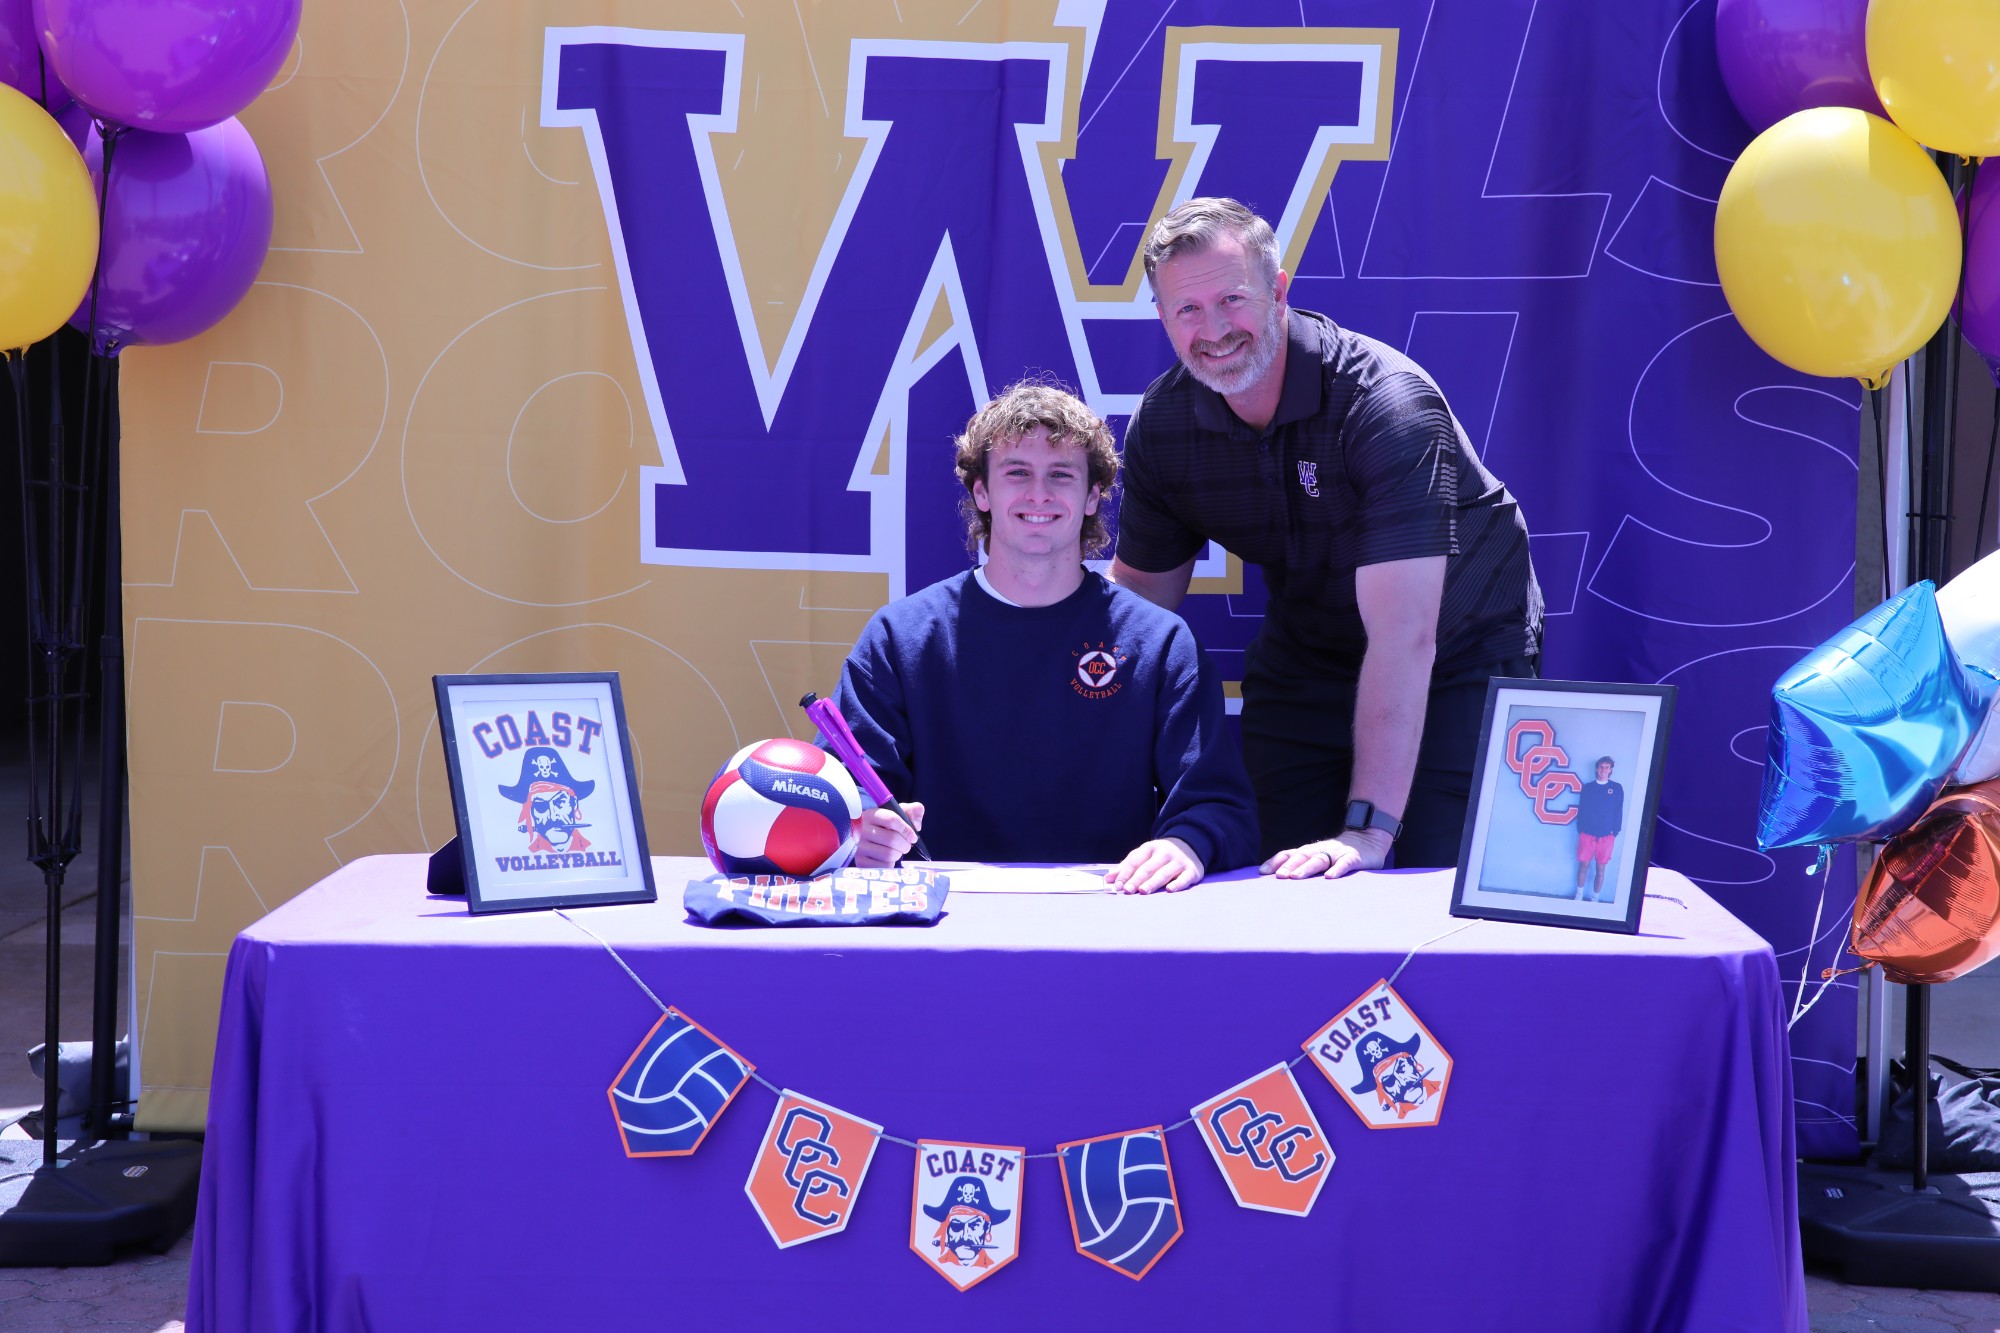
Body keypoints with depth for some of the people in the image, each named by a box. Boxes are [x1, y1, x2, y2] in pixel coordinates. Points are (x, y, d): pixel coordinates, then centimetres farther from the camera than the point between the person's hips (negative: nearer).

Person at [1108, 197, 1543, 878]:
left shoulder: (1387, 401, -32)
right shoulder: (1160, 421, -13)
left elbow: (1404, 637, -37)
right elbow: (1141, 588, 0)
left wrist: (1368, 827, -42)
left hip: (1462, 655, -4)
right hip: (1304, 662, 5)